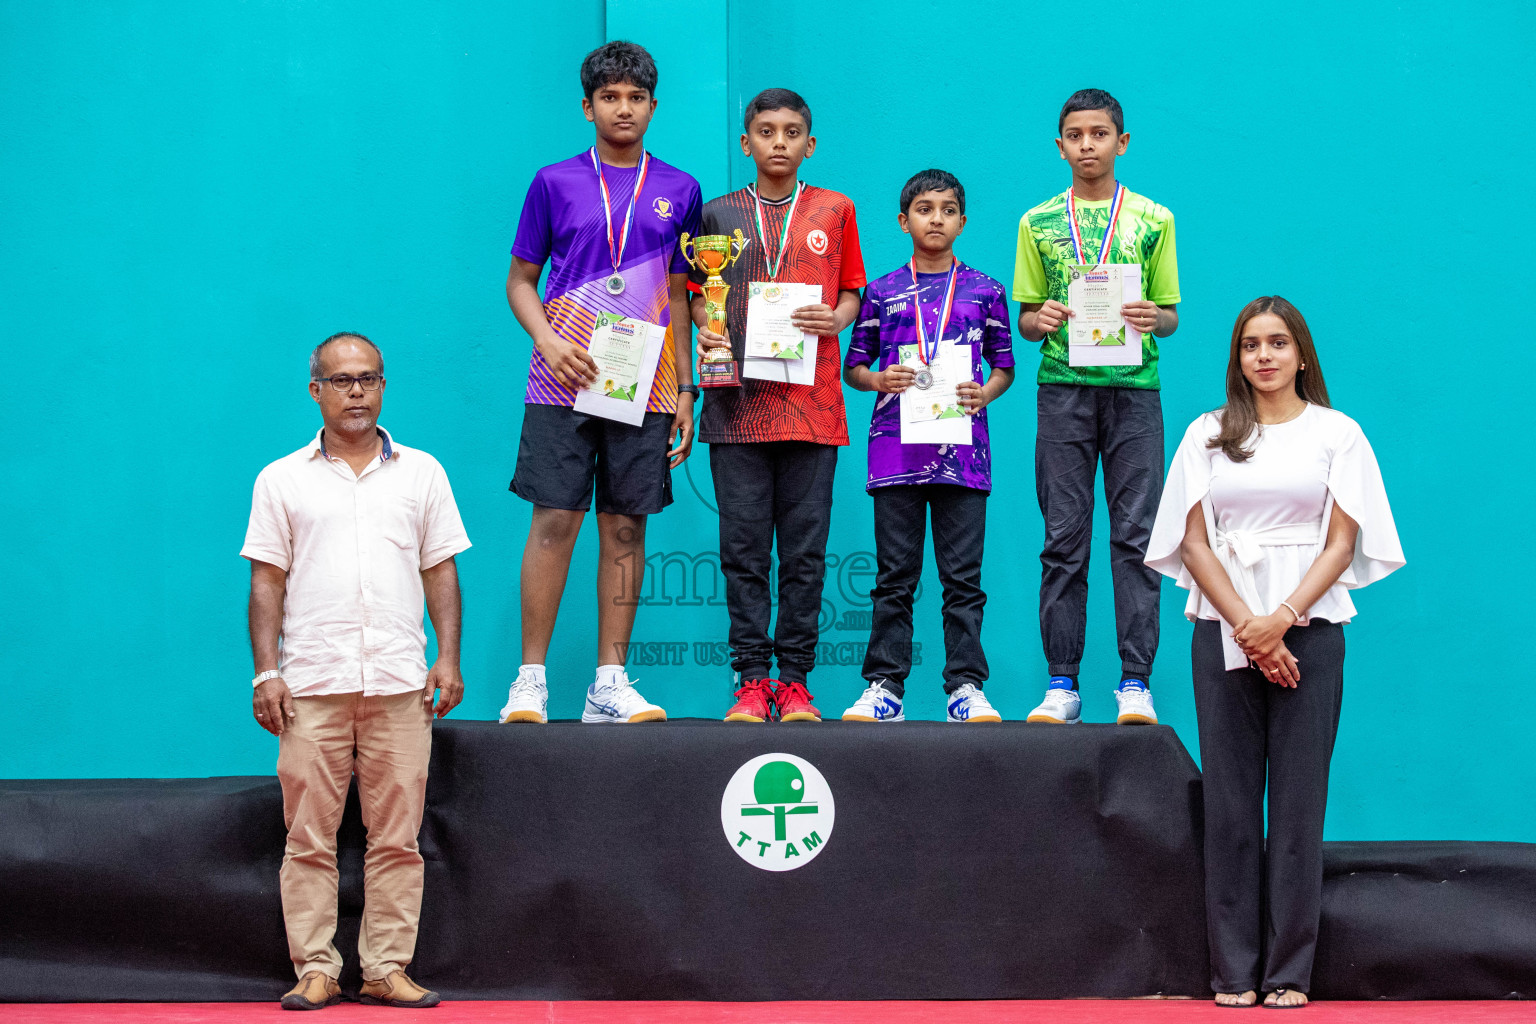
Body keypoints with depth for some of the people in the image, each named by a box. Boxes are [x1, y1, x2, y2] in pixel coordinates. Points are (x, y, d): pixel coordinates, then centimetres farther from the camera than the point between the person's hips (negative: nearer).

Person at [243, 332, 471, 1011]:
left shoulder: (421, 474, 13)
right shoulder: (283, 481, 10)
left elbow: (441, 572, 12)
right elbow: (267, 580, 7)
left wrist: (448, 657, 2)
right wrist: (266, 671, -2)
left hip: (400, 685, 1)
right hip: (312, 686, -1)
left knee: (396, 838, 0)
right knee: (309, 837, -1)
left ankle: (387, 968, 6)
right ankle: (315, 971, 4)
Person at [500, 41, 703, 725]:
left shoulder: (678, 191, 12)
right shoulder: (554, 183, 6)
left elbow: (679, 296, 15)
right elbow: (520, 281, 9)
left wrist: (684, 389, 9)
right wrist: (549, 343, -9)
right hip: (564, 382, -2)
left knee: (625, 527, 2)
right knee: (554, 521, -6)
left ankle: (609, 684, 6)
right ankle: (531, 681, -1)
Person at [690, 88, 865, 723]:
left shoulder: (835, 211, 12)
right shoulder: (719, 214, 12)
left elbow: (851, 291, 14)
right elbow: (699, 295, 15)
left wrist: (835, 319, -6)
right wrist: (706, 328, -5)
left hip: (811, 403, 0)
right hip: (738, 402, 0)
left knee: (804, 550, 0)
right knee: (743, 547, -1)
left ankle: (794, 680, 5)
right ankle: (751, 680, 3)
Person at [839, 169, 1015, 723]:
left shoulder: (985, 291, 10)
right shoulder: (882, 292, 10)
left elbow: (1004, 365, 15)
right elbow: (852, 367, 14)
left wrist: (986, 392, -5)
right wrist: (878, 380, -7)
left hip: (962, 446, 0)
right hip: (896, 445, 0)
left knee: (963, 575, 0)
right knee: (895, 576, 1)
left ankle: (965, 686, 5)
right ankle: (884, 686, 5)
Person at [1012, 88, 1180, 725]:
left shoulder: (1153, 220, 10)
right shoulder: (1038, 223, 12)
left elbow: (1171, 314, 11)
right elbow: (1025, 318, 13)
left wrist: (1154, 319, -11)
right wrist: (1040, 320, -9)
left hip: (1134, 388, -1)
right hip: (1063, 388, 1)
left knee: (1136, 536, -4)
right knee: (1064, 538, -1)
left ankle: (1136, 681, -2)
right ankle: (1062, 683, 2)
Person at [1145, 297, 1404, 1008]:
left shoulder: (1336, 433, 7)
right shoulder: (1208, 434, 11)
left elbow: (1342, 543, 1)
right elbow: (1193, 541, 4)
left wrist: (1281, 620, -12)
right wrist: (1246, 626, -8)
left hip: (1309, 630, -1)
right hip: (1223, 633, 1)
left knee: (1299, 798, -1)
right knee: (1230, 800, 0)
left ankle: (1290, 973, 3)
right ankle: (1234, 973, 4)